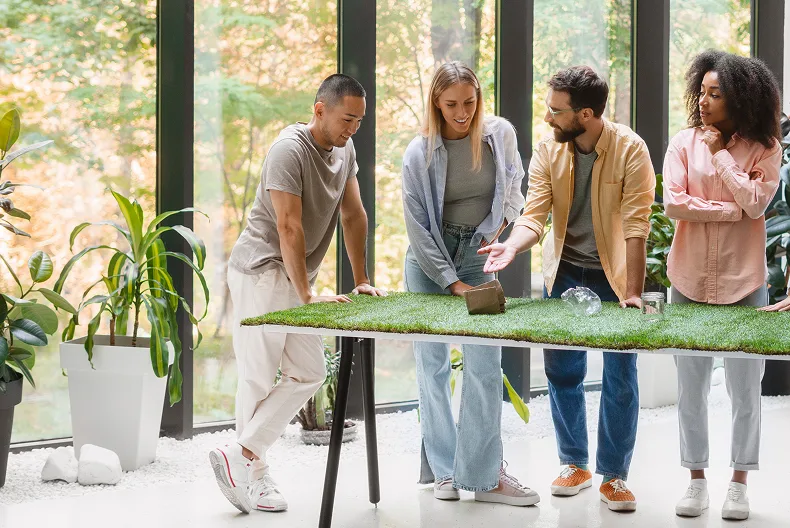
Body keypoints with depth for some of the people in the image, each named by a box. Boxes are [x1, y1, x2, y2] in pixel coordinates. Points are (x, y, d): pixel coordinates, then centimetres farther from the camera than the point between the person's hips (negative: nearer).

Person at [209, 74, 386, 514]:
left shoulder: (345, 150, 8)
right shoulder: (290, 150, -18)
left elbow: (354, 214, 12)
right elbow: (289, 228, -22)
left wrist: (362, 280, 7)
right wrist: (308, 296, -23)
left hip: (298, 276, 9)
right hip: (262, 273, -8)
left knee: (308, 374, 2)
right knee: (259, 377, -5)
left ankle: (242, 458, 3)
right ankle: (253, 475, 2)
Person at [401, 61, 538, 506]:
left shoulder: (501, 134, -4)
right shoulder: (420, 154, -12)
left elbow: (514, 184, 15)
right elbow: (417, 228, -10)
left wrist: (501, 222, -4)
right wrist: (451, 282, -14)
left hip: (479, 256, 2)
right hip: (429, 261, -1)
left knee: (485, 365, -7)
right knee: (433, 364, 1)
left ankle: (485, 473, -2)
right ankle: (443, 470, 13)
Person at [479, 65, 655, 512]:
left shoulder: (630, 150, -19)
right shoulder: (548, 151, -7)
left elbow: (636, 226, -21)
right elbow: (535, 215, -11)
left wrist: (633, 292, -24)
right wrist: (513, 246, -32)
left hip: (615, 275, -3)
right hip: (565, 273, 3)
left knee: (620, 376, 0)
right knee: (562, 370, 8)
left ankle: (614, 475, 13)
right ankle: (575, 465, 24)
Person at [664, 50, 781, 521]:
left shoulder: (764, 149, -1)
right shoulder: (684, 143, 1)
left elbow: (756, 202, -16)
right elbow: (673, 204, -10)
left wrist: (720, 154, -11)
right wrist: (732, 210, -12)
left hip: (743, 284, -1)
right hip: (690, 282, 2)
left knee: (745, 389, 5)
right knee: (691, 389, 9)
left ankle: (740, 483, 17)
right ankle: (697, 480, 21)